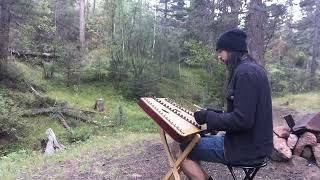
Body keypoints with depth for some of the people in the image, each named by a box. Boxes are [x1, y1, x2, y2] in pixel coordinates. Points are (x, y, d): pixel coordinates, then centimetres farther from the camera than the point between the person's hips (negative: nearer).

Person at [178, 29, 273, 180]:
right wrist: (215, 114, 7)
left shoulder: (245, 72, -21)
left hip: (246, 147, -10)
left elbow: (242, 120, -27)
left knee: (182, 150, -5)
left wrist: (208, 117, -15)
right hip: (252, 141, 10)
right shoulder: (252, 69, 11)